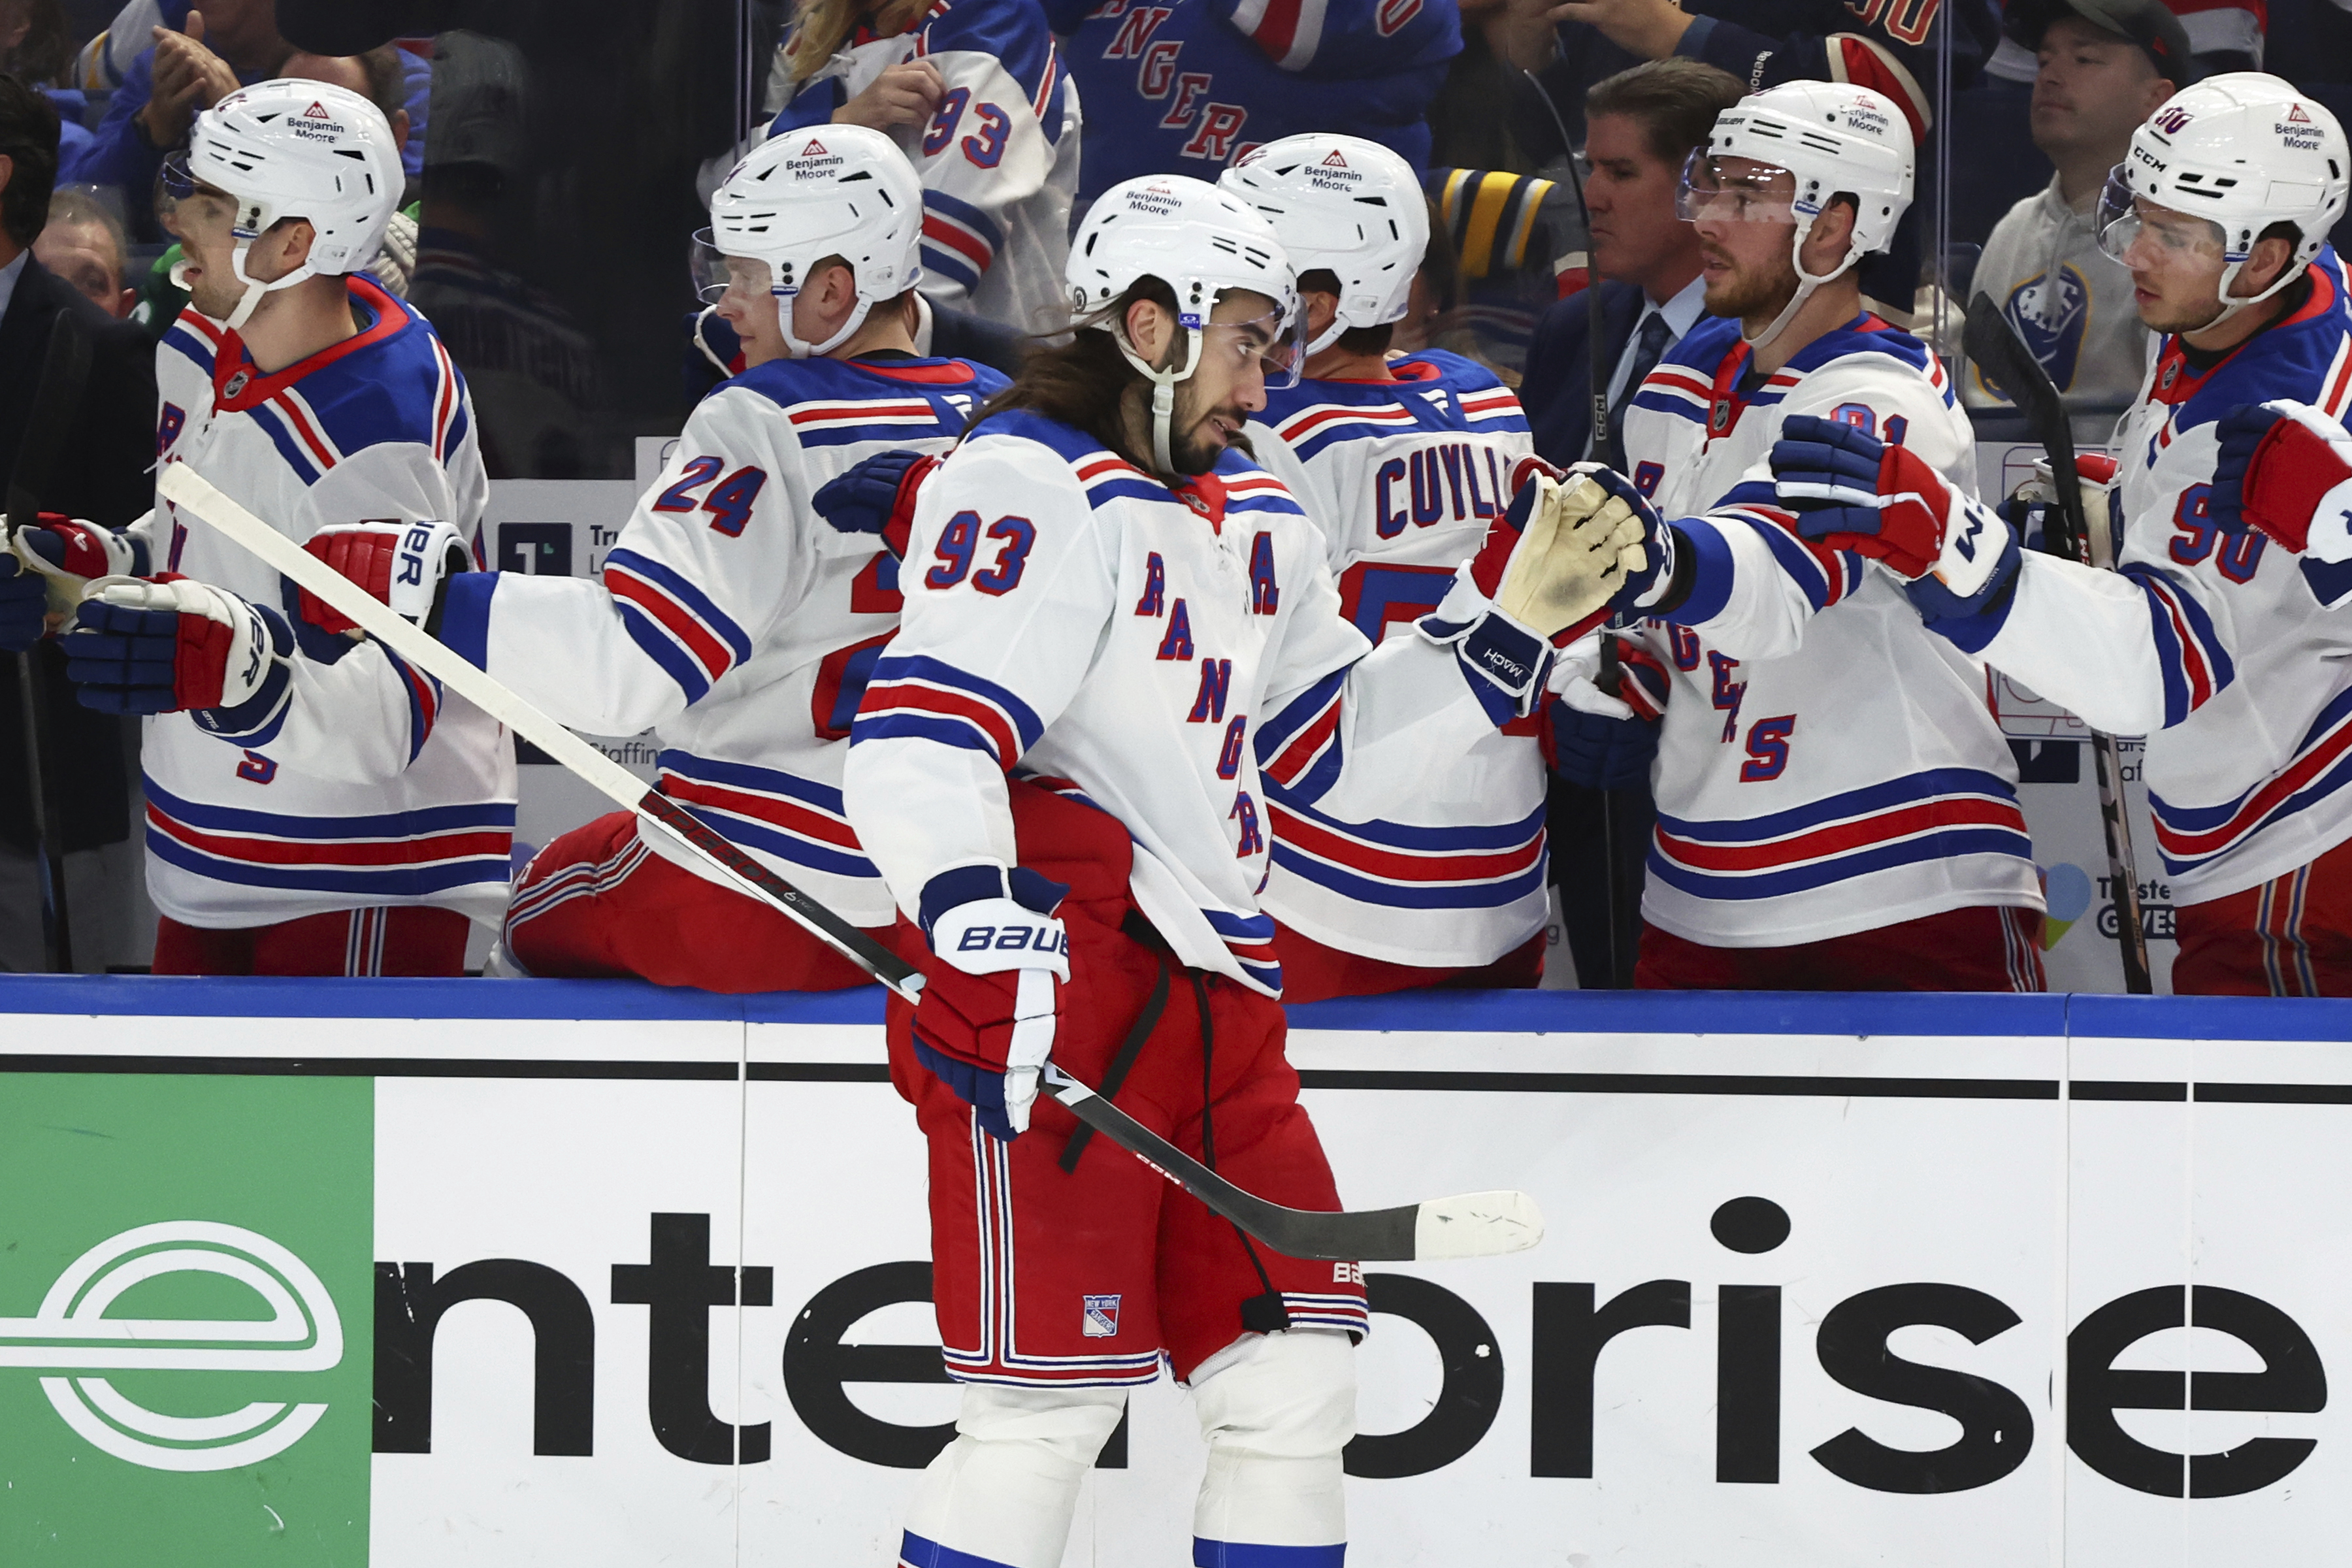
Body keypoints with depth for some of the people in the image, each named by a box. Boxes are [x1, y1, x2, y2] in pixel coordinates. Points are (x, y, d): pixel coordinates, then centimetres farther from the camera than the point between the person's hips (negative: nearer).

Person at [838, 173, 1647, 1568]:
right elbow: (920, 737, -21)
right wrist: (986, 941, -33)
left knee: (1295, 1388, 8)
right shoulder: (1036, 489, -9)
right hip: (1060, 1005, -9)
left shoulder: (1254, 525, 21)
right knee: (1048, 1410, -11)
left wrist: (1514, 624, 16)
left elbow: (1339, 748, 25)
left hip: (1214, 1006, 9)